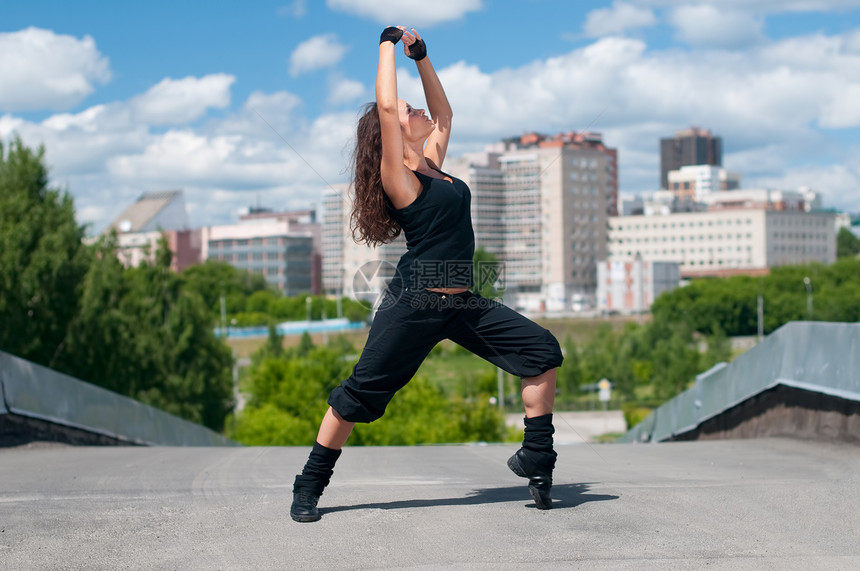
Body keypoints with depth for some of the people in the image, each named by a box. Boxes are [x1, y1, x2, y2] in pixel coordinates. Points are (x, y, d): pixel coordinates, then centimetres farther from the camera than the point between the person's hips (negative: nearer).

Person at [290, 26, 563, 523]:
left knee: (543, 353, -1)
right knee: (360, 394, -3)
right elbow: (386, 106, -17)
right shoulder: (398, 177, -8)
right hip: (414, 304, -7)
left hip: (462, 304, 8)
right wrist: (389, 44, -5)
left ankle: (536, 459, 3)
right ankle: (309, 487, 10)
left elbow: (444, 112, 26)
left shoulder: (433, 164, 14)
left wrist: (421, 55, 19)